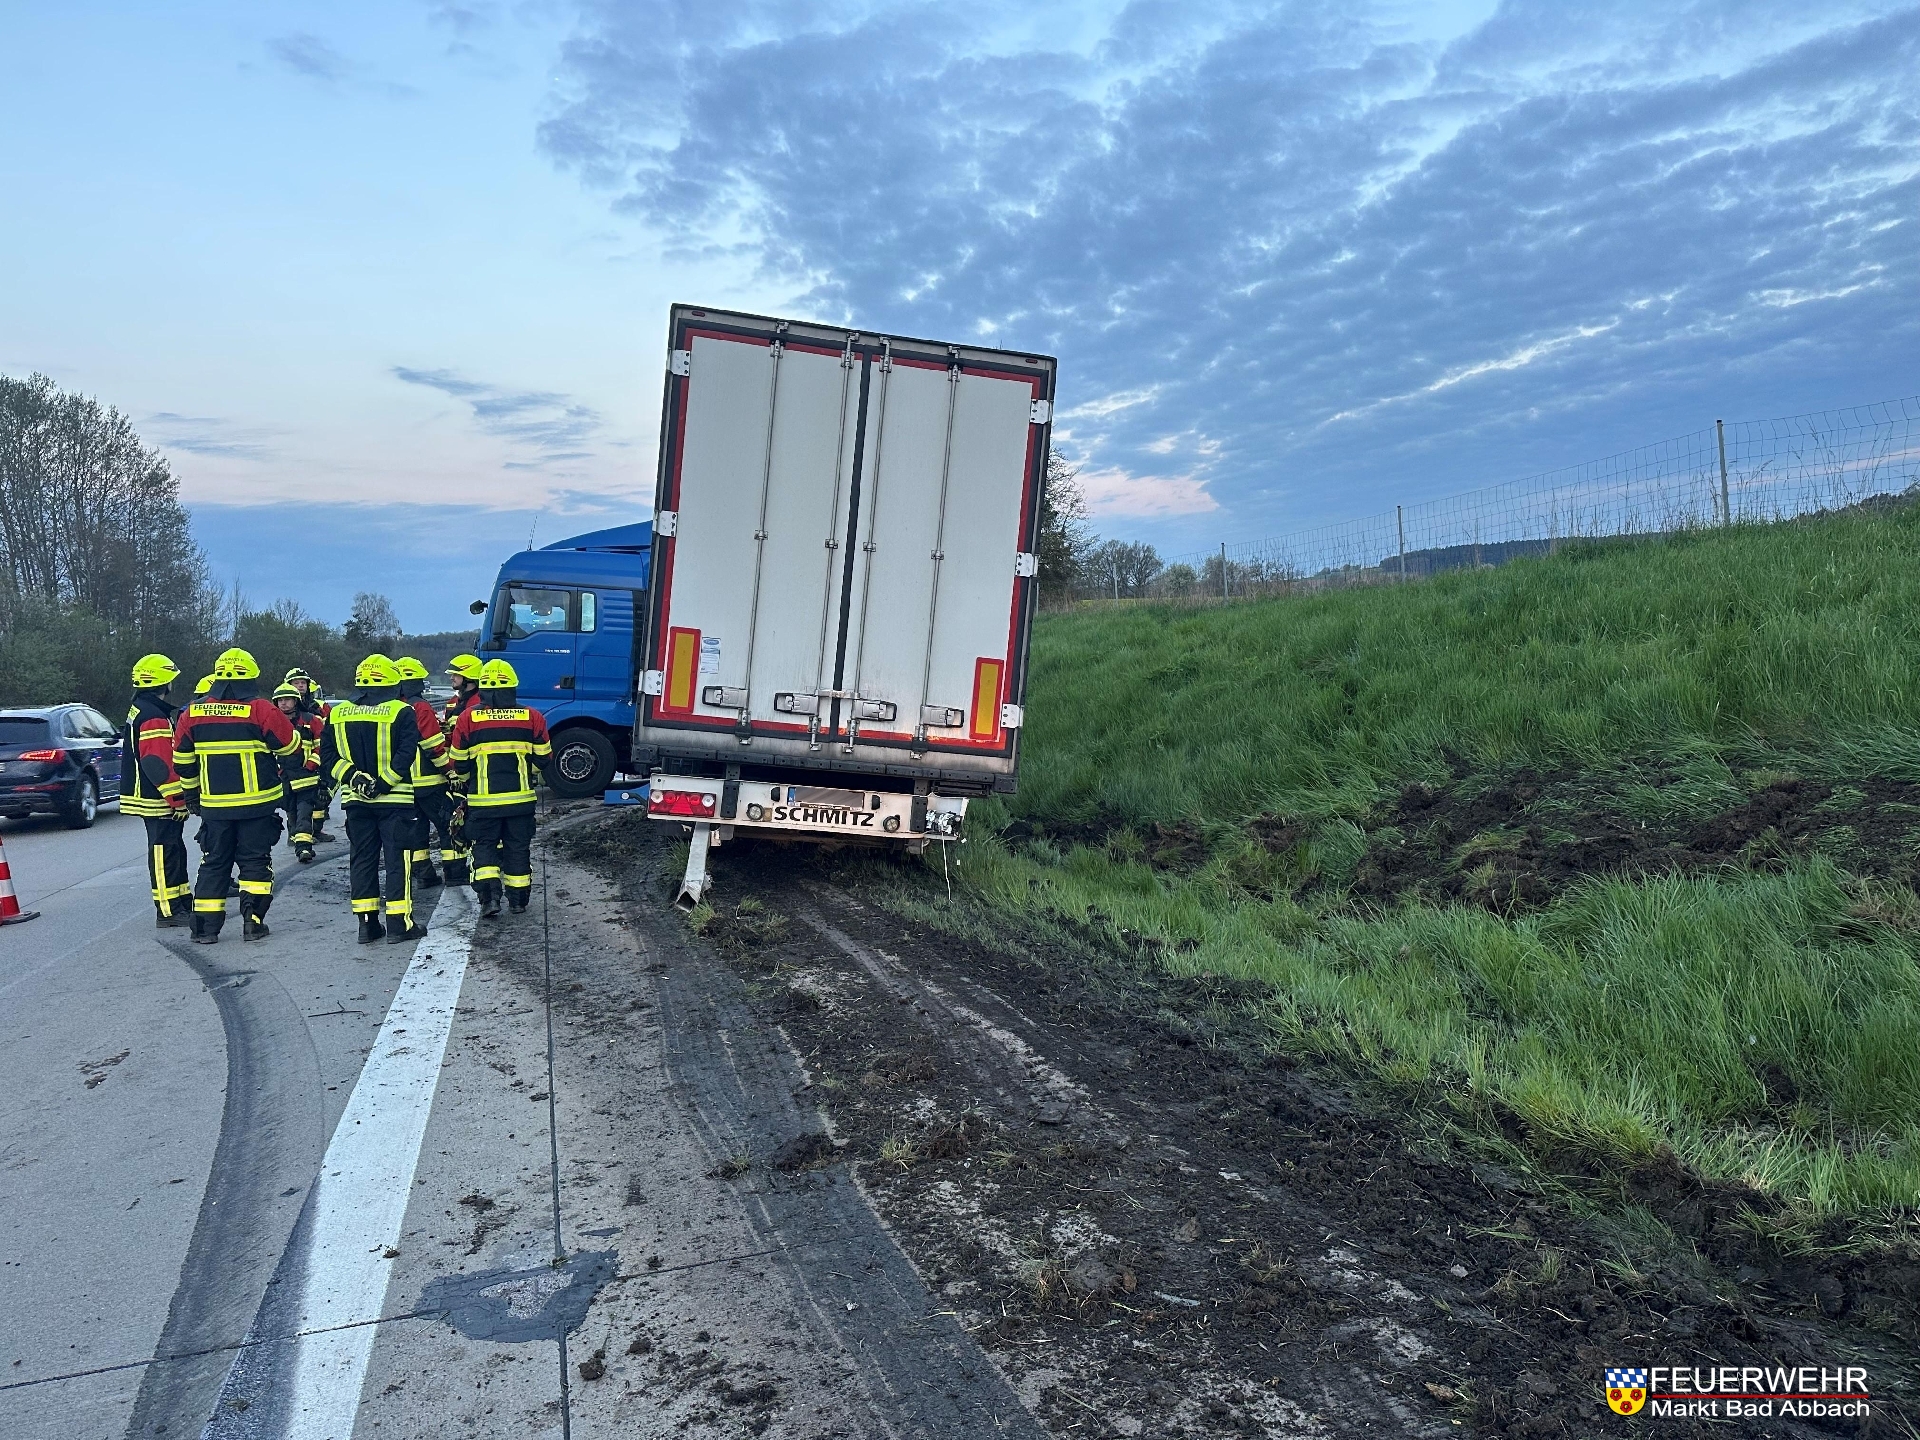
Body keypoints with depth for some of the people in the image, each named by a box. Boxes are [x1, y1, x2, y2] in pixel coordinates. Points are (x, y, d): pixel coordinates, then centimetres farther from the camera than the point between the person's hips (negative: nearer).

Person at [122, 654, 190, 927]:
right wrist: (178, 798, -21)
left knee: (173, 850, 17)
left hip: (149, 797, 11)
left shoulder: (140, 711, 15)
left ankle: (182, 901, 26)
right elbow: (159, 765, -25)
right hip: (159, 801, -11)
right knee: (164, 852, -5)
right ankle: (168, 911, -1)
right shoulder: (154, 719, -20)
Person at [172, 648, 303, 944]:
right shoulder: (261, 710, -11)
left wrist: (192, 795, 24)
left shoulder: (192, 713, 3)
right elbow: (291, 751, -3)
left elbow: (182, 762, 11)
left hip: (213, 805, 3)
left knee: (214, 863, 13)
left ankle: (206, 927, 12)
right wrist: (286, 776, 18)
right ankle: (252, 922, 3)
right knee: (255, 861, 8)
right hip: (258, 804, -3)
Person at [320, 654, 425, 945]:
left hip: (355, 800, 4)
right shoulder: (401, 712, -8)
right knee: (397, 860, 1)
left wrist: (353, 777, -7)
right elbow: (406, 753, -19)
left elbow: (327, 754, 0)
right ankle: (399, 924, 1)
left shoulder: (338, 713, 6)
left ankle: (367, 924, 13)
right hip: (394, 799, -4)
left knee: (362, 859, 11)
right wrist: (383, 783, -16)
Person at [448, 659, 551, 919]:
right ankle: (518, 898, 20)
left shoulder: (468, 717, -4)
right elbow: (544, 760, 4)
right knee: (518, 848, 13)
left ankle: (489, 895, -6)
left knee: (484, 846, 11)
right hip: (521, 797, 1)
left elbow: (459, 763, 3)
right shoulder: (532, 717, -3)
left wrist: (467, 782, 23)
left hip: (483, 799, -1)